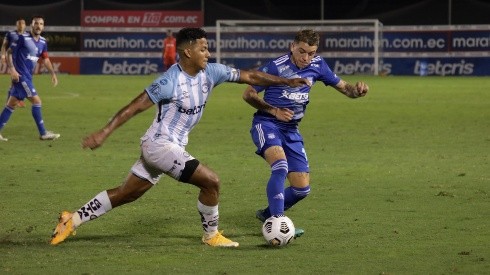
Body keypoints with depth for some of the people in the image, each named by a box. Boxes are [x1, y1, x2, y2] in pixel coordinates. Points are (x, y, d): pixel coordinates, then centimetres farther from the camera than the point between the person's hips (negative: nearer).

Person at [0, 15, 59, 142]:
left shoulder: (43, 42, 9)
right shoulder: (23, 38, -12)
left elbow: (46, 59, 20)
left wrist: (53, 73, 9)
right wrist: (12, 69, -17)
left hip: (27, 77, 8)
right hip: (20, 75, -8)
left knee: (11, 104, 11)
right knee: (36, 100, -11)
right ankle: (43, 133, -7)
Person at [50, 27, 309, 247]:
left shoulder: (210, 73, 0)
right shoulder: (170, 81, -21)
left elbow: (249, 76, 5)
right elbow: (134, 106, -19)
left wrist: (287, 82, 3)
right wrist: (104, 132, -23)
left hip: (172, 146, 8)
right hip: (160, 145, -8)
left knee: (126, 194, 15)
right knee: (210, 180, -11)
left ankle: (72, 220, 22)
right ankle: (211, 235, 9)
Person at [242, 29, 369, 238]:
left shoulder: (317, 65, 0)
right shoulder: (276, 66, -15)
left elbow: (342, 87, 10)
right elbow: (248, 95, -7)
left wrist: (357, 90, -13)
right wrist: (275, 111, -18)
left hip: (291, 130, 6)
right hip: (266, 124, -6)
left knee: (302, 188, 3)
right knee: (281, 166, -34)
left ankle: (268, 215, 28)